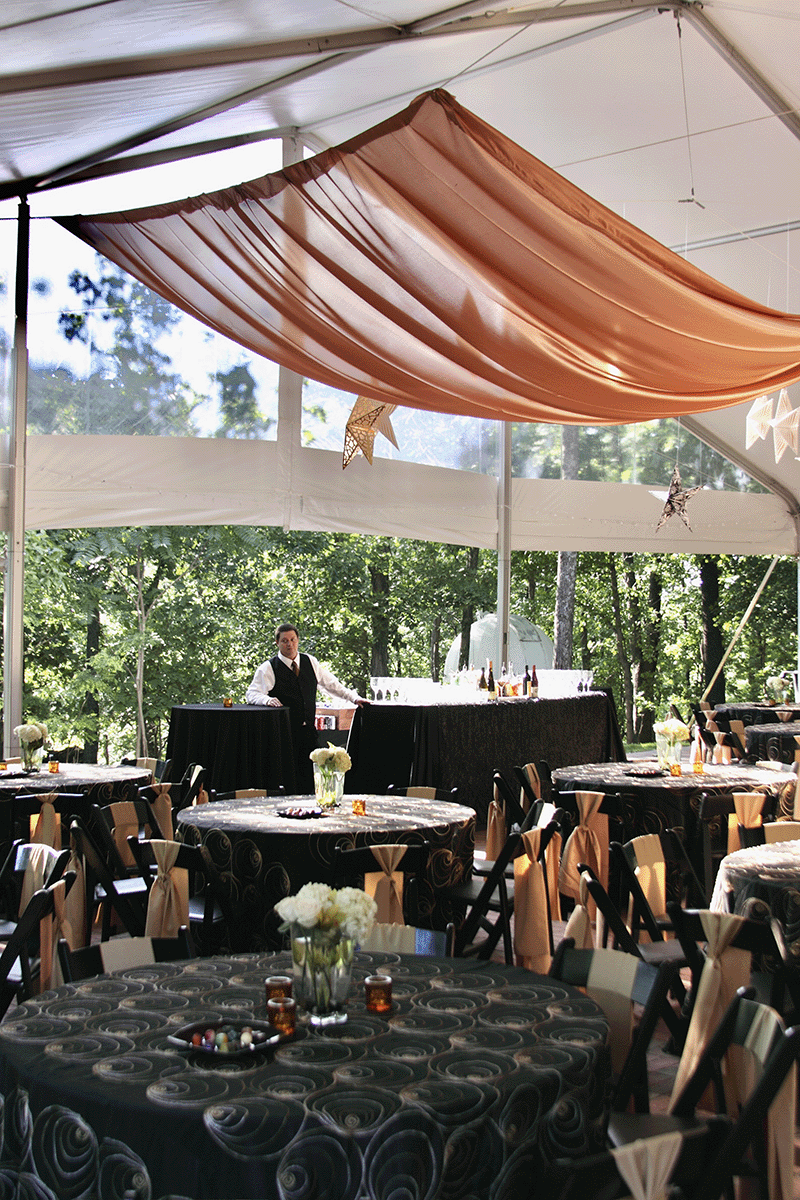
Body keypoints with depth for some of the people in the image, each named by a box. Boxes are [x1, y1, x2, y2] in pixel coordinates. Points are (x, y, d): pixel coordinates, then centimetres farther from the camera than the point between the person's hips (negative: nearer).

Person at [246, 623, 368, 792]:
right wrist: (268, 699, -28)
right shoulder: (268, 668, -2)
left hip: (309, 731, 4)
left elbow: (331, 684, 19)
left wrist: (353, 697, 10)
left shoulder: (310, 662, 11)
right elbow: (252, 694, -8)